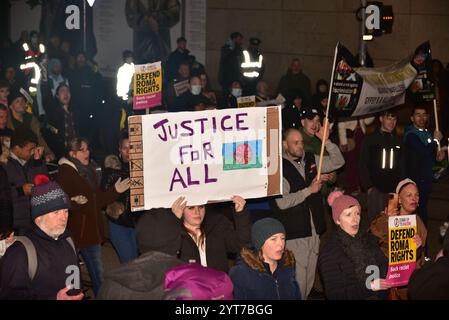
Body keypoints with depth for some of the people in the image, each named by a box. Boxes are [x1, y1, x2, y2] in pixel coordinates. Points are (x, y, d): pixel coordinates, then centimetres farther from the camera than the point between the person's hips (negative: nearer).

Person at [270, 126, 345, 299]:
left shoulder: (310, 160, 10)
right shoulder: (280, 167, -11)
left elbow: (338, 162, 12)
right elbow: (282, 202, -19)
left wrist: (326, 141, -3)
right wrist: (309, 190, -17)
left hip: (314, 231, 7)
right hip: (295, 234, -7)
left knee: (309, 279, 14)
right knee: (298, 280, -8)